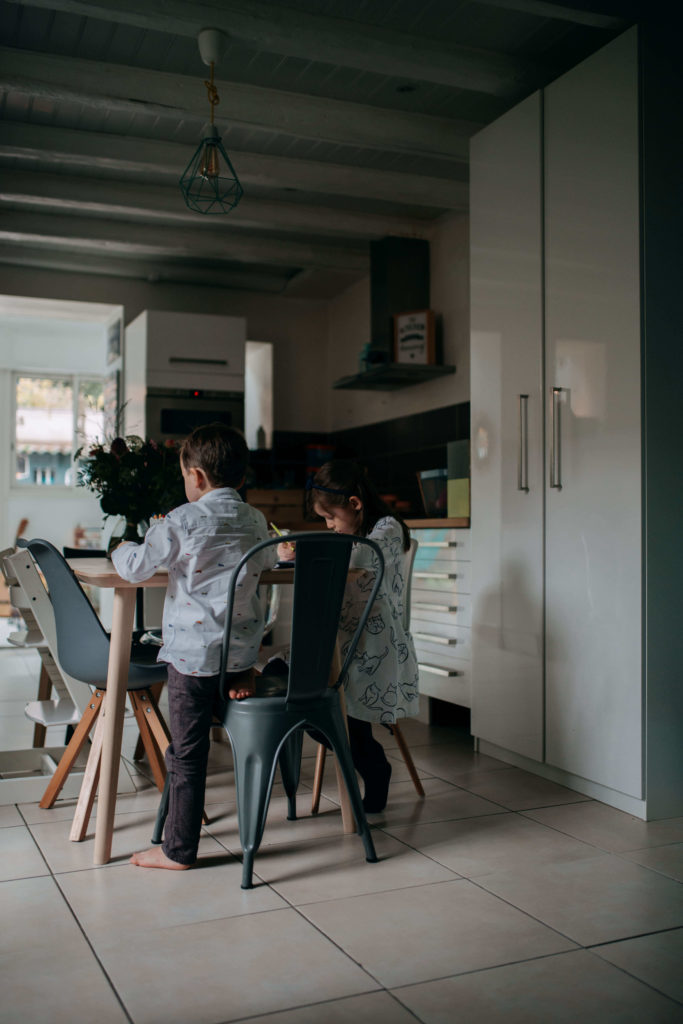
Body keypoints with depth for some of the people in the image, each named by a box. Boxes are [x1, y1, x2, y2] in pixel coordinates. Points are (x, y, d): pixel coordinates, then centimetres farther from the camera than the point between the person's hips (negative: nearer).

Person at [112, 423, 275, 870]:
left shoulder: (181, 521, -11)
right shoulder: (255, 520, 6)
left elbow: (136, 568, -8)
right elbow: (268, 560, 26)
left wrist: (122, 548, 14)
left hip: (194, 652, -5)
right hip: (243, 648, 5)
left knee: (188, 752, 4)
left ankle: (179, 850, 13)